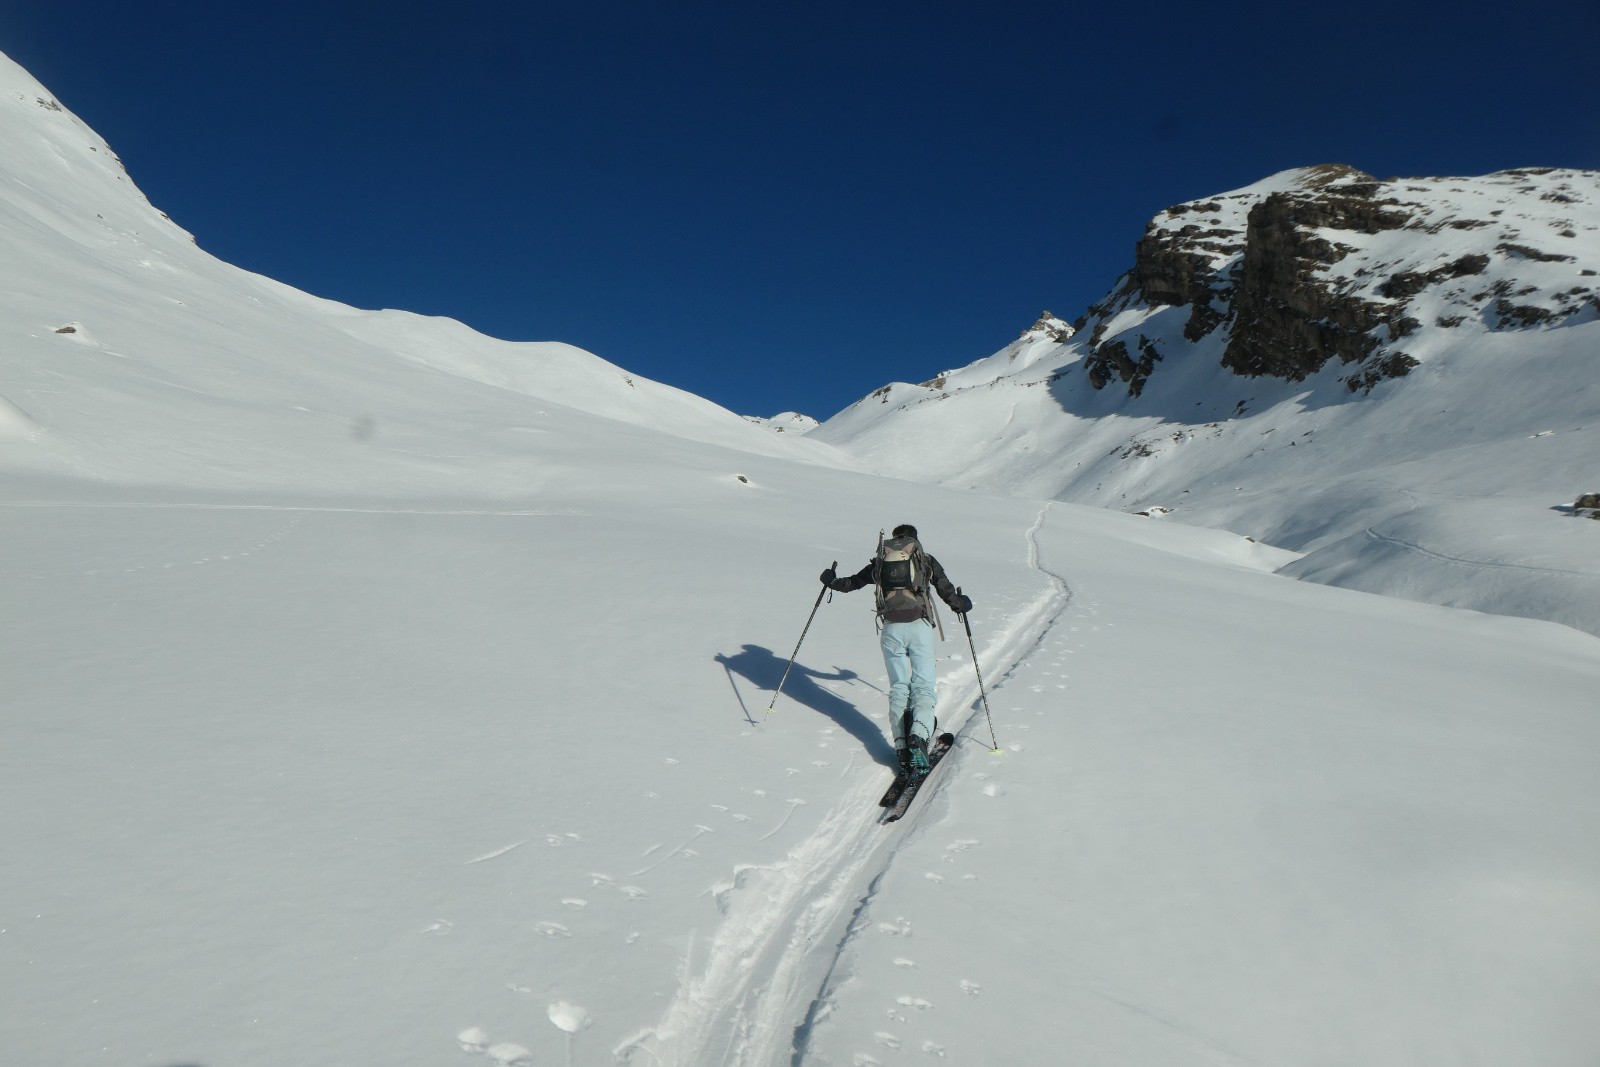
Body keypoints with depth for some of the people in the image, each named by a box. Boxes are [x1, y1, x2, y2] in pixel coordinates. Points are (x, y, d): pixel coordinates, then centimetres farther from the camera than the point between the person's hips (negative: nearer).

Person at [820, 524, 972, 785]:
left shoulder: (880, 562, 18)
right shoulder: (926, 560, 14)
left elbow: (851, 582, 27)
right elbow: (947, 591, 10)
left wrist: (830, 580, 46)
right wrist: (961, 603, 32)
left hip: (891, 629, 2)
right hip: (919, 626, -2)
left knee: (898, 688, 9)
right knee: (923, 686, -2)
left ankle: (902, 747, -2)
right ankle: (918, 737, -26)